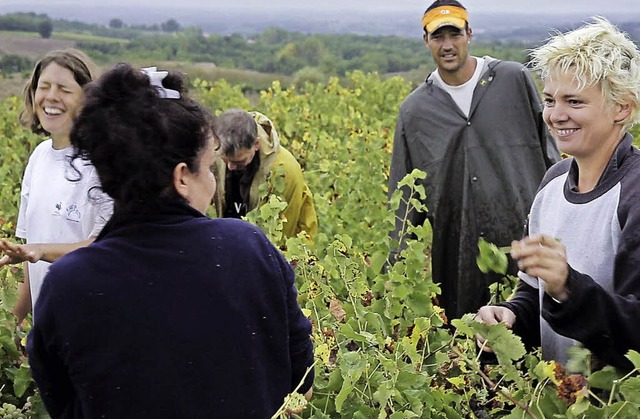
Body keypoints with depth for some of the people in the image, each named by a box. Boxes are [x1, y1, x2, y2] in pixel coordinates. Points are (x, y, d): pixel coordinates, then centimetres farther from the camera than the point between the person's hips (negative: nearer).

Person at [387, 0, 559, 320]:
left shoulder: (514, 79, 1)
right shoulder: (414, 110, 6)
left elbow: (549, 152, 6)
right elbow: (403, 196, 10)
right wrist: (398, 262, 7)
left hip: (524, 232, -1)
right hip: (457, 250, 2)